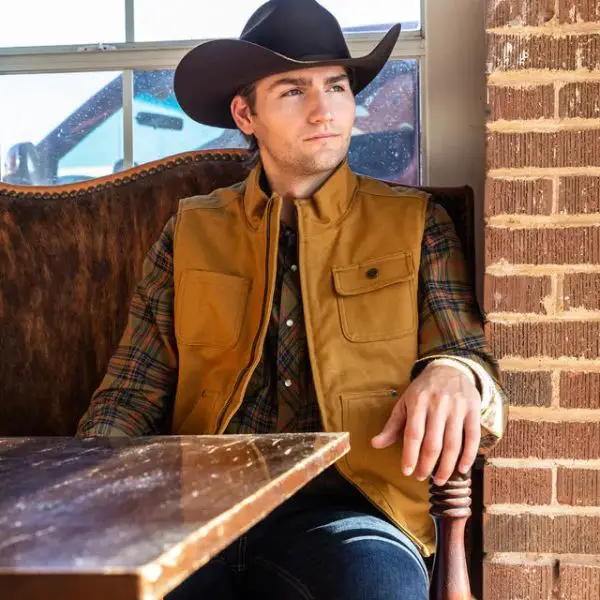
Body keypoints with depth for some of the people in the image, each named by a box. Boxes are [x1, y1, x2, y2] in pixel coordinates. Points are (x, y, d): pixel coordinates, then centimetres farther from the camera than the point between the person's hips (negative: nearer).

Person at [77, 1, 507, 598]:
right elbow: (132, 391, 11)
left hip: (349, 508, -1)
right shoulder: (191, 231, 15)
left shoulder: (416, 224, 12)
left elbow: (471, 355, 9)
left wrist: (453, 374, -16)